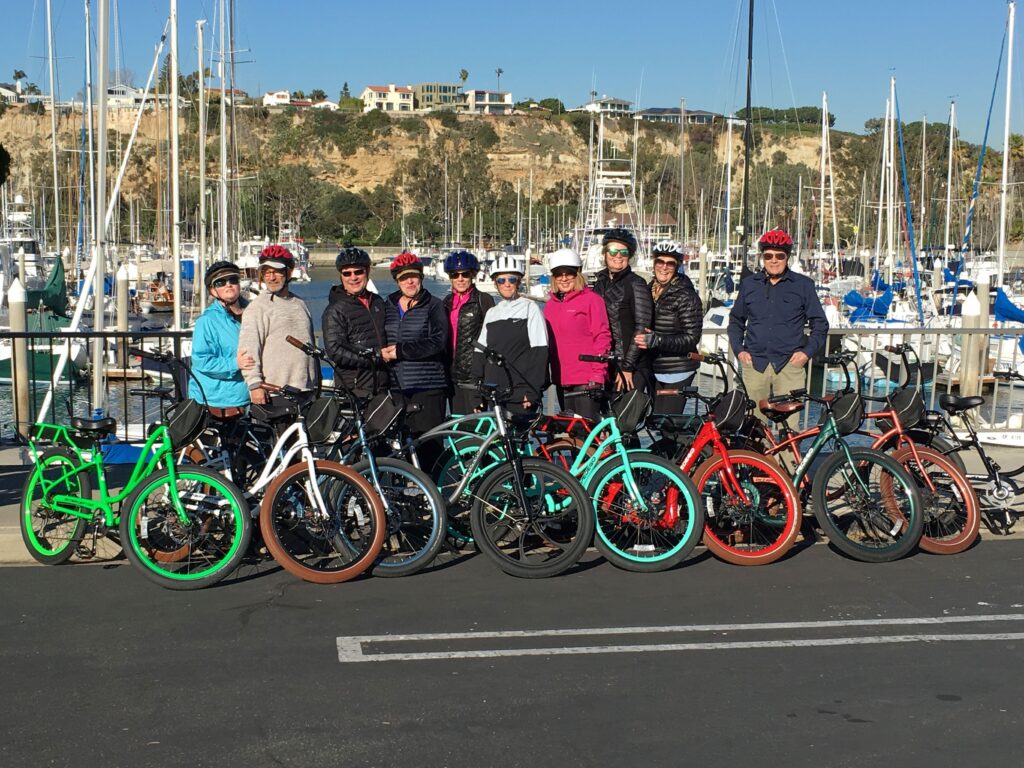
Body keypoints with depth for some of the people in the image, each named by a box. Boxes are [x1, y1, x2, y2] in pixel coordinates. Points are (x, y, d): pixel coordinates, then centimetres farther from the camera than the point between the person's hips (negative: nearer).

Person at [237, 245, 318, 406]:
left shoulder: (300, 304, 18)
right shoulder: (257, 307, -2)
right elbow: (248, 349, -11)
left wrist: (317, 380, 24)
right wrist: (255, 385, -19)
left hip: (305, 390, 6)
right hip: (274, 392, -6)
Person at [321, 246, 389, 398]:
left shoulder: (378, 303, 15)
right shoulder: (335, 311, -4)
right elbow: (335, 351, -15)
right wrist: (376, 358, -17)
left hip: (382, 388, 6)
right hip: (354, 390, -5)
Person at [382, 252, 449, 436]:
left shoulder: (433, 306, 1)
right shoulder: (388, 307, 16)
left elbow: (437, 342, -11)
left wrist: (401, 350, -14)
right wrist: (382, 353, -4)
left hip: (428, 388, -4)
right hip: (395, 387, 4)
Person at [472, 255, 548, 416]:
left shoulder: (529, 308, 0)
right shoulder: (491, 313, 15)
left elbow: (539, 352, -6)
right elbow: (480, 353, 15)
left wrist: (532, 391, -13)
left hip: (521, 395, -5)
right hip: (494, 394, 5)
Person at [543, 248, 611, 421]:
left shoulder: (591, 299, -4)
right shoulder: (551, 304, 14)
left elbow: (602, 337, -8)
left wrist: (598, 374, -14)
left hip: (586, 379, -6)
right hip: (561, 378, 6)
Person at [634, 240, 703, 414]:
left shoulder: (686, 296, -11)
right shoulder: (649, 290, 10)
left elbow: (692, 338, -16)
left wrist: (657, 340, -27)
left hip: (677, 370, -6)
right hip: (653, 369, 6)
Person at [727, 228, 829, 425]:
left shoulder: (804, 285, 7)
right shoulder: (749, 284, 13)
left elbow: (820, 324, 10)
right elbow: (736, 320, 21)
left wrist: (807, 352, -3)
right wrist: (739, 350, 7)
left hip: (790, 364, -2)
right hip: (754, 363, 2)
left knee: (788, 427, -8)